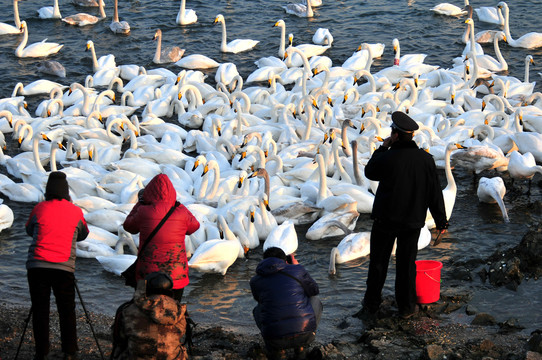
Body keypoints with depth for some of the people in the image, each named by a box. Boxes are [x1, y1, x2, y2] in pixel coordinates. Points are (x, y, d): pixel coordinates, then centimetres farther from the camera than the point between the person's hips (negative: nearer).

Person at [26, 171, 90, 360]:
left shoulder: (40, 208, 2)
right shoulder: (75, 212, 3)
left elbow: (29, 230, 18)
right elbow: (83, 235, 19)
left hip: (37, 266, 0)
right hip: (64, 267, 0)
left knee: (39, 309, 5)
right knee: (67, 310, 7)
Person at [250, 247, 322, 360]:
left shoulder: (255, 281, 6)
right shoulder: (297, 270, 2)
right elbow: (314, 290, 18)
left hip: (275, 340, 2)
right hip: (305, 336, -1)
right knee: (315, 300, 30)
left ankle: (275, 350, 21)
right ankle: (299, 346, 22)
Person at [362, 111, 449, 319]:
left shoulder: (387, 158, -19)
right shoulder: (425, 159, -8)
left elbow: (370, 172, 3)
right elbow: (435, 193, -1)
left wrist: (383, 148, 7)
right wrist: (441, 220, 8)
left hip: (385, 219, -2)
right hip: (413, 220, 2)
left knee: (378, 262, 12)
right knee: (406, 263, 13)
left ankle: (371, 304, 21)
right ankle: (406, 306, 18)